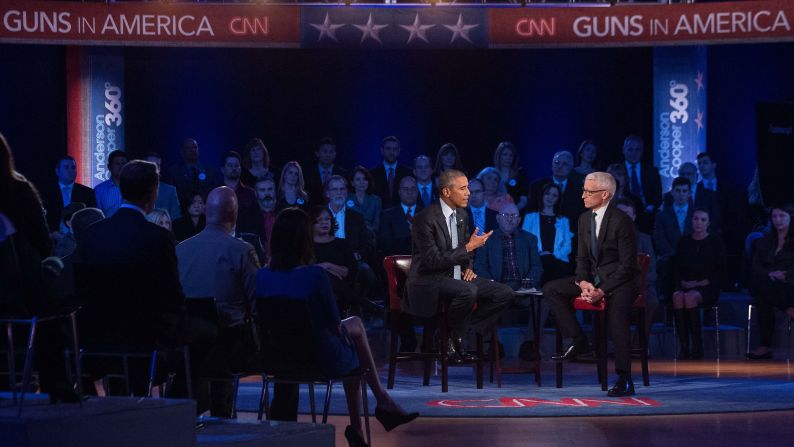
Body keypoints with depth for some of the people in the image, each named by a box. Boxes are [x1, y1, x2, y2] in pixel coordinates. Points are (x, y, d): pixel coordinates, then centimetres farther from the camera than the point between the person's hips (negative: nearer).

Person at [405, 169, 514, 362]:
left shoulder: (462, 214, 8)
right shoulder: (425, 218, -18)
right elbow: (433, 261, -22)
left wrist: (468, 268, 2)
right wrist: (469, 247, -21)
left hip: (457, 277, 8)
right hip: (429, 280, -8)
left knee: (505, 294, -7)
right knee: (468, 291, -37)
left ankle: (460, 331, -2)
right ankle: (451, 340, -13)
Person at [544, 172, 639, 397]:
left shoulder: (622, 221, -15)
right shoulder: (584, 219, 8)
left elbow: (627, 265, -16)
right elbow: (582, 258, 12)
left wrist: (602, 291, -23)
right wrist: (583, 282, -9)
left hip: (620, 281, -8)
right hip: (592, 279, 8)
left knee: (617, 310, -36)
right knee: (551, 289, -7)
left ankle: (624, 380, -34)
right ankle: (578, 341, -4)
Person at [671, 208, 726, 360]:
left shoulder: (715, 242, 6)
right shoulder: (684, 242, 14)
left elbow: (720, 271, 2)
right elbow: (676, 268, 15)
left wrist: (703, 283, -9)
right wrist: (681, 282, -4)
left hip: (707, 288, -3)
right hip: (685, 285, 3)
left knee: (690, 296, -36)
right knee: (677, 296, -33)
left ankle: (697, 346, -31)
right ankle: (683, 346, -33)